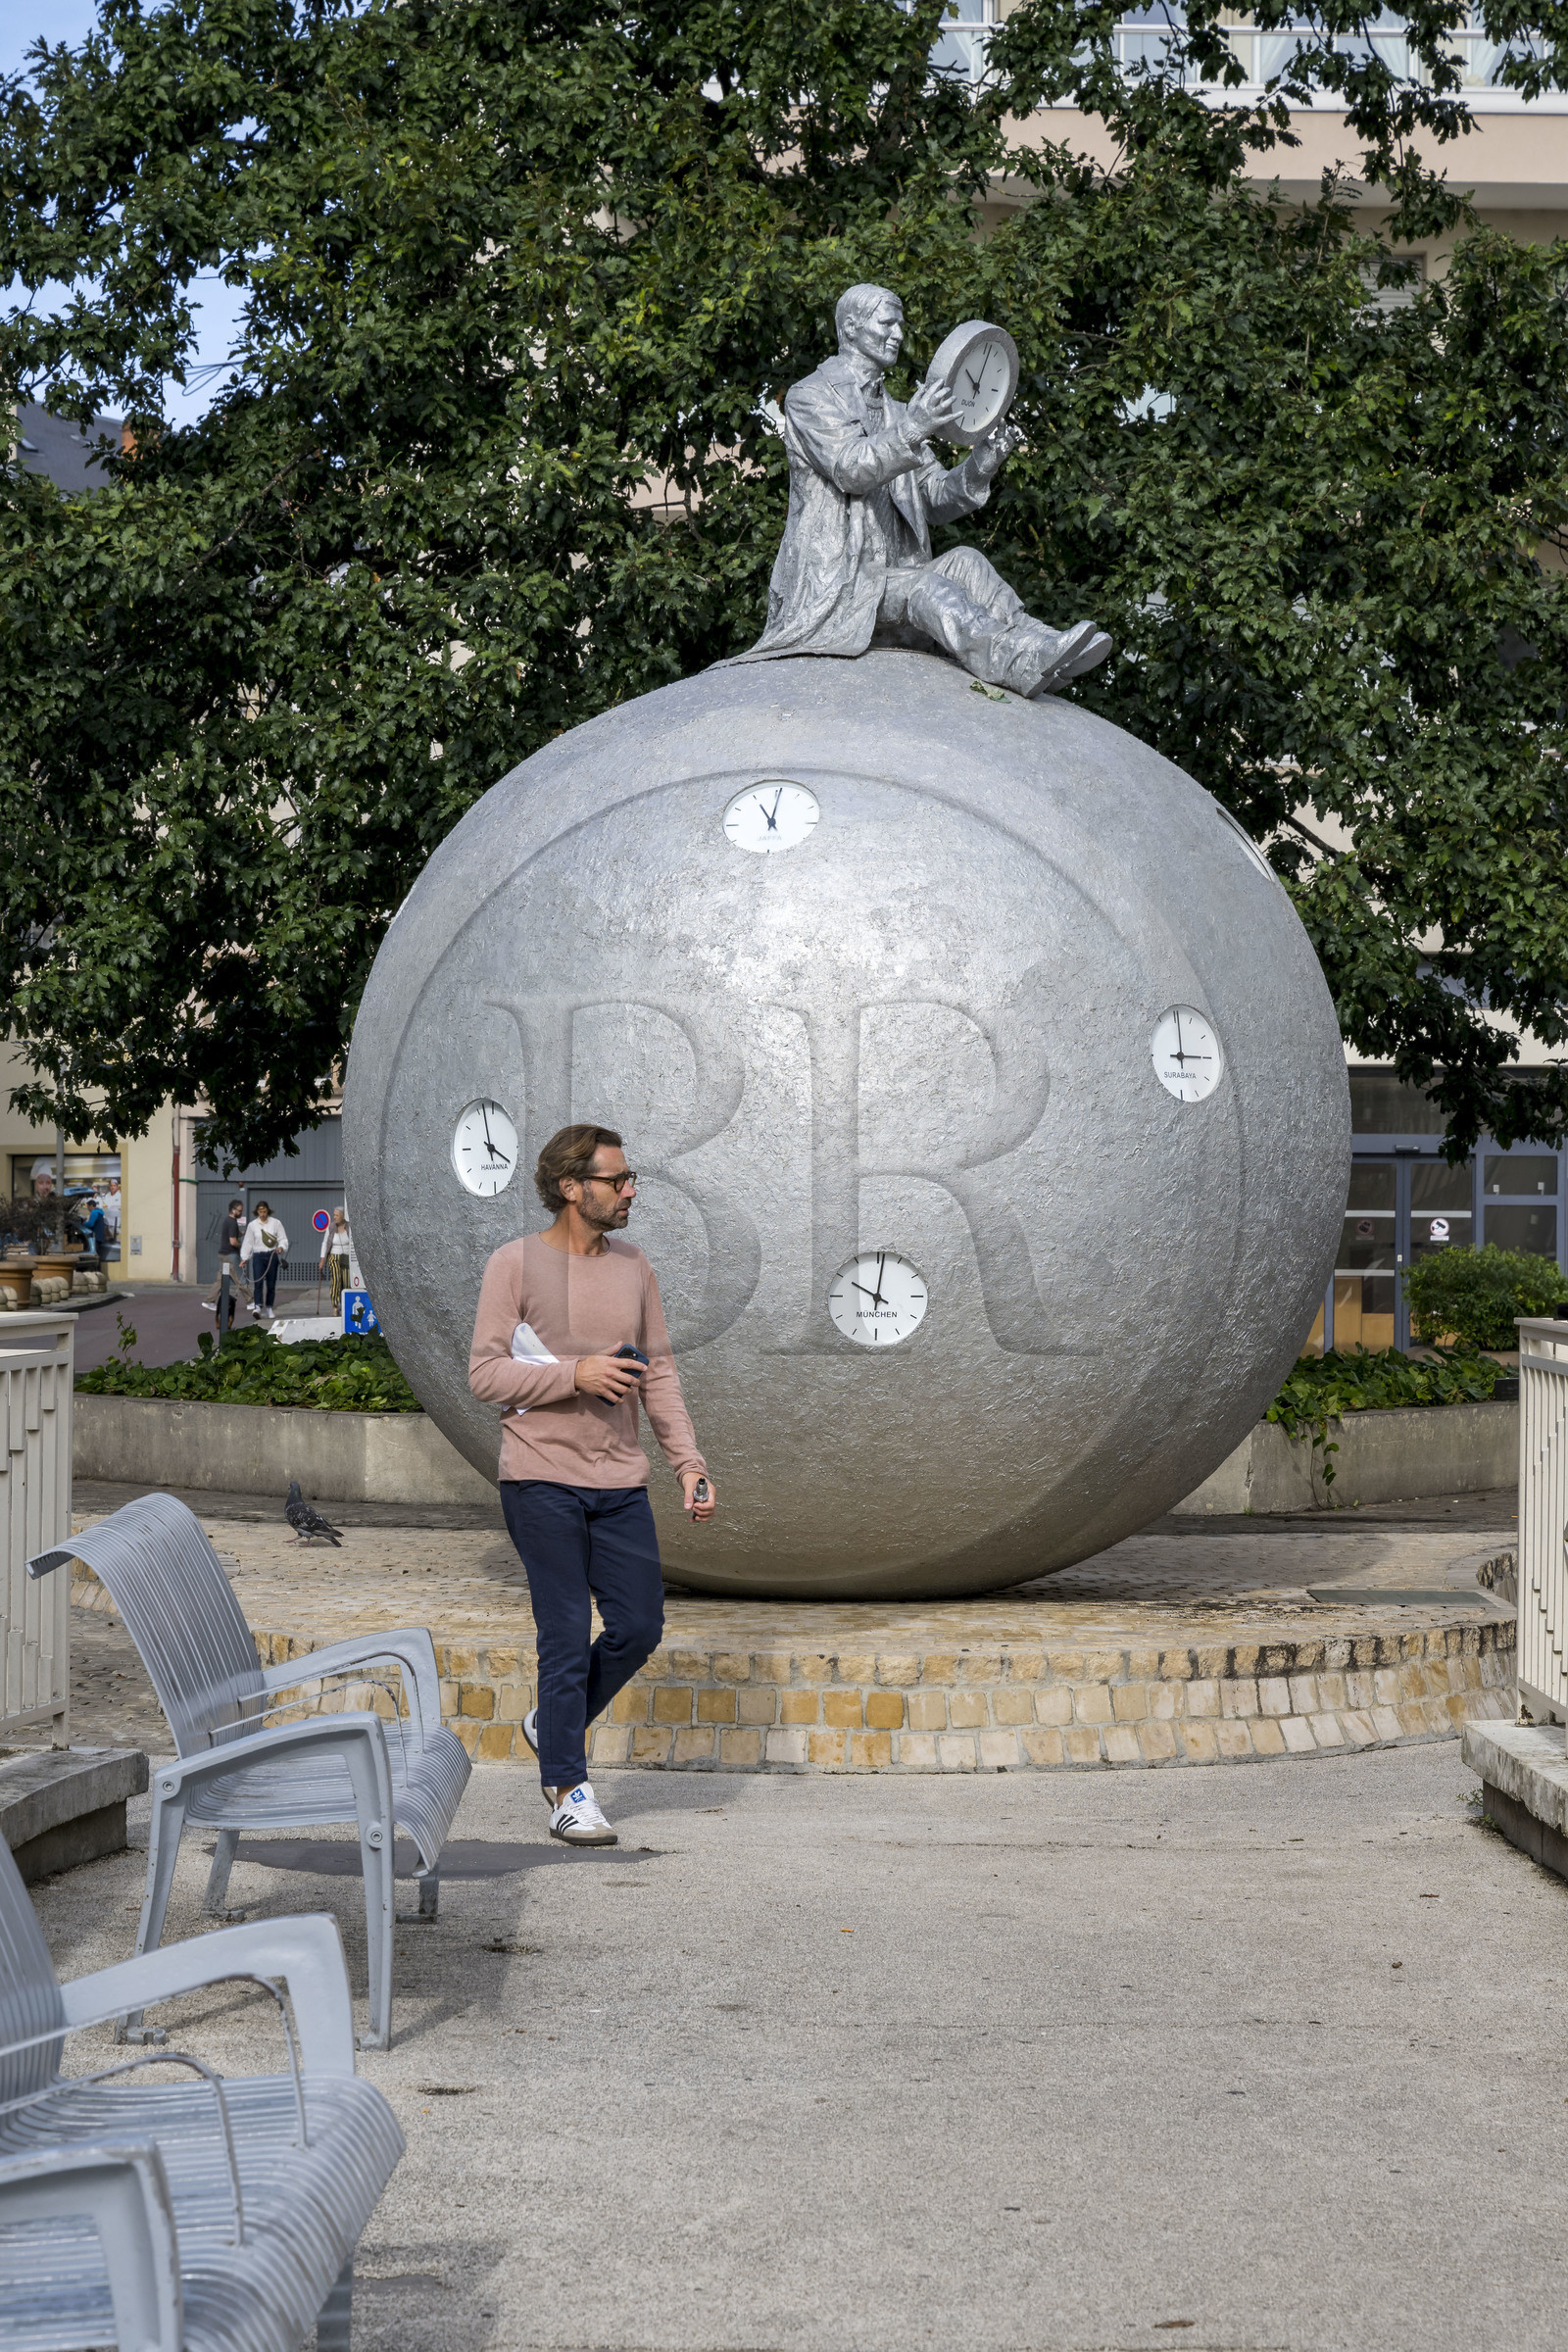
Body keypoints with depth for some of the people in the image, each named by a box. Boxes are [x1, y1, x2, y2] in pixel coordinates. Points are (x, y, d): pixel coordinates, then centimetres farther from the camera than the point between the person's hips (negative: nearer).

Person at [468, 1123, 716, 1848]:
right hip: (542, 1480, -5)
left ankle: (553, 1727, 28)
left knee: (639, 1627, 4)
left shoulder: (633, 1267, 10)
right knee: (566, 1634, -3)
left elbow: (659, 1373, 13)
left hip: (620, 1481, 5)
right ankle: (568, 1790, 6)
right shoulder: (516, 1264, -5)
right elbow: (485, 1374, -8)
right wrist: (574, 1375, -18)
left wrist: (688, 1461, 4)